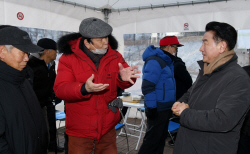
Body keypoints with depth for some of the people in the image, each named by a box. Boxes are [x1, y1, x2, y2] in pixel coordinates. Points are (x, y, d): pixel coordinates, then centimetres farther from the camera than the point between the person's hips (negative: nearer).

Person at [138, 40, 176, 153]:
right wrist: (151, 108, -23)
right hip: (157, 110, -10)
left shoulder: (165, 61, 14)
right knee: (152, 139, -1)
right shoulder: (155, 62, -16)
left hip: (165, 109, 10)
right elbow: (147, 87, -23)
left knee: (161, 137, 19)